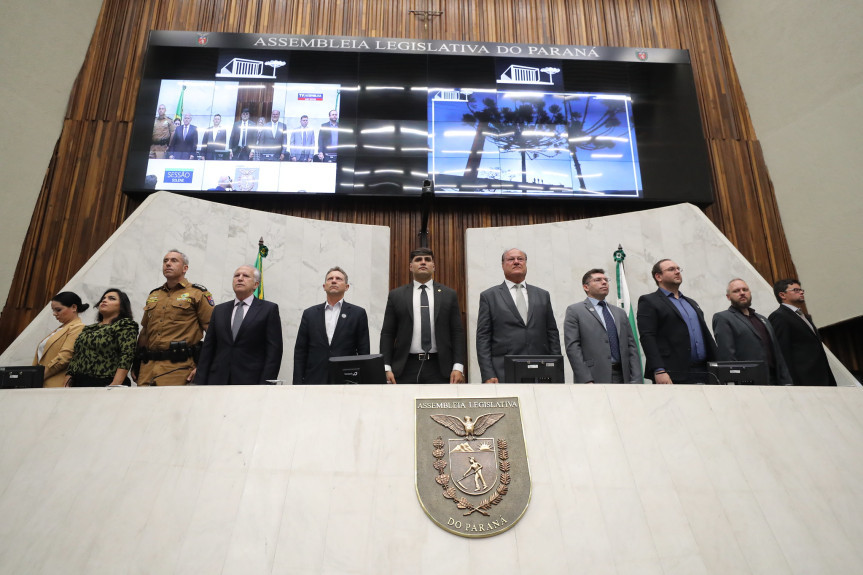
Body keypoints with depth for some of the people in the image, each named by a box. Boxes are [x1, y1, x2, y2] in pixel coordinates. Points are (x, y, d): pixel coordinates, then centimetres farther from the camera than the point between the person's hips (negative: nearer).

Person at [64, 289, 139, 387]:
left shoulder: (125, 325, -2)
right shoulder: (89, 328, 21)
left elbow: (126, 357, -13)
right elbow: (75, 357, 18)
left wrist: (115, 386, -23)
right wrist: (68, 384, 7)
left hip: (105, 384, -6)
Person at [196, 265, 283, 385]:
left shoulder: (269, 309, 2)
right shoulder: (219, 310, 16)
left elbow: (274, 351, -4)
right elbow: (208, 348, 13)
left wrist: (265, 386, -11)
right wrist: (201, 382, 5)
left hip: (250, 380, -4)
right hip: (218, 381, 4)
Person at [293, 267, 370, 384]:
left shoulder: (358, 313, 5)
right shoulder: (310, 314, 10)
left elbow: (363, 352, 4)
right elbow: (300, 351, 9)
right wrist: (298, 383, 3)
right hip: (314, 381, 2)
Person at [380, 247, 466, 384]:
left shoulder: (449, 294, 8)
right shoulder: (396, 295, 8)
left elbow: (457, 332, 5)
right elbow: (387, 334, 6)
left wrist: (458, 367, -4)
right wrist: (386, 368, -3)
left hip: (439, 368, 0)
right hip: (405, 368, 0)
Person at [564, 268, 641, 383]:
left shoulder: (620, 313, 19)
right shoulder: (575, 311, 2)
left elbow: (631, 347, 15)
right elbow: (573, 348, -6)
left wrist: (635, 380, 3)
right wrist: (587, 381, -14)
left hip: (622, 378, 5)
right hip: (594, 379, -4)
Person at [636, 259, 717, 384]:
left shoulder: (691, 302, 25)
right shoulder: (648, 301, 1)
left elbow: (707, 336, 23)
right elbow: (647, 338, -10)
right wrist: (659, 371, -20)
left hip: (702, 375, 7)